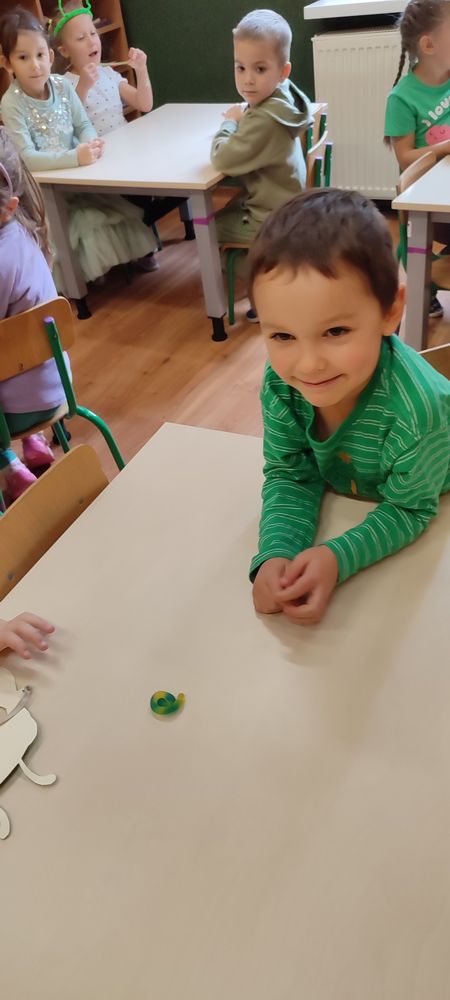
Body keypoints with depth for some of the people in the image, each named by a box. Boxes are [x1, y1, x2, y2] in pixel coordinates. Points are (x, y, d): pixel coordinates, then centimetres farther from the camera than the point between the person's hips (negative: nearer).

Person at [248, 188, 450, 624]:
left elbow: (407, 509, -27)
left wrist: (338, 557, -43)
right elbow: (288, 476, -20)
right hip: (341, 490, 3)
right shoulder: (280, 381, -31)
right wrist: (275, 555, -37)